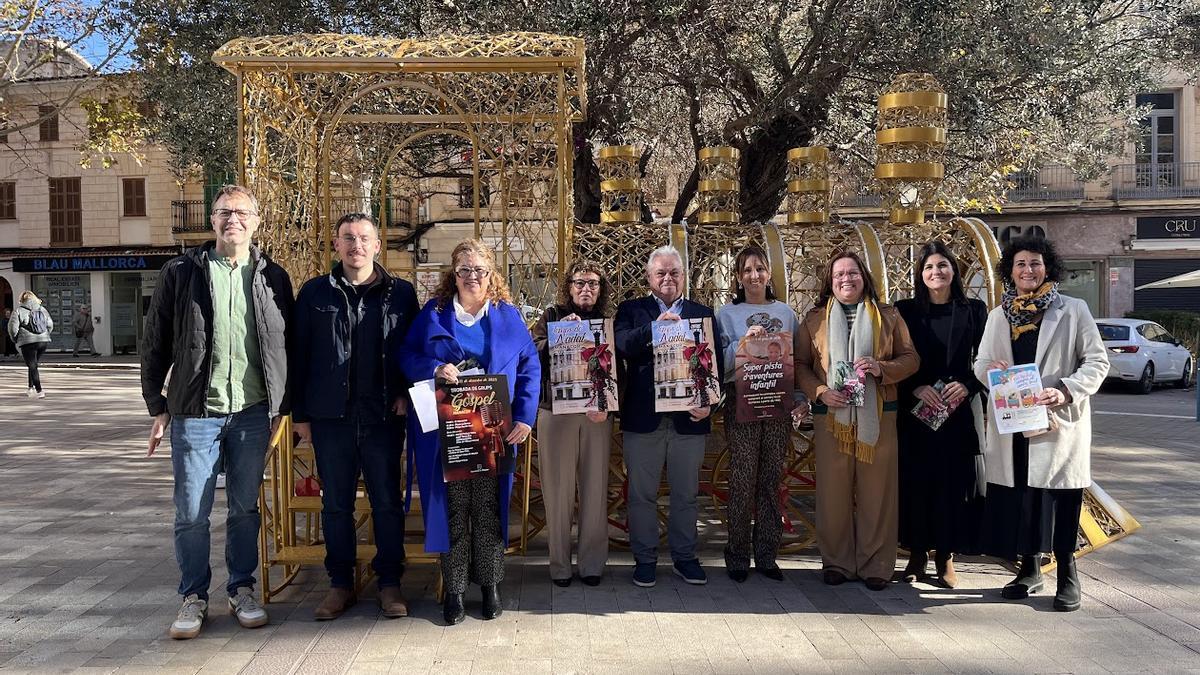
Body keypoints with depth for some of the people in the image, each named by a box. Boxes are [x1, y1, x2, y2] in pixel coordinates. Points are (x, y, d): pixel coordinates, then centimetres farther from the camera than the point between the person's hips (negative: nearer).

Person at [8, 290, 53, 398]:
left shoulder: (19, 311, -3)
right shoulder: (42, 309, 11)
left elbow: (13, 327, -7)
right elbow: (50, 324, 12)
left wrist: (16, 339, 7)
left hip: (28, 342, -5)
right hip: (43, 341, 5)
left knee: (32, 367, -2)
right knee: (33, 365, 20)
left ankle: (39, 391, -11)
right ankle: (31, 388, 24)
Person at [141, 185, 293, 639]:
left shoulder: (273, 278, 6)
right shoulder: (181, 272, 2)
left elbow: (287, 347, 9)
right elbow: (155, 343, 4)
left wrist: (283, 408, 5)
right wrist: (158, 408, 2)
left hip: (253, 413, 1)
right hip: (195, 413, -1)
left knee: (245, 508, 10)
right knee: (191, 513, 5)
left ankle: (242, 589, 25)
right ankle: (194, 597, 21)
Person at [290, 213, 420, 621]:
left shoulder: (400, 293, 4)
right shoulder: (315, 293, 5)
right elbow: (297, 354, 6)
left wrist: (405, 393, -4)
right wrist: (299, 413, 3)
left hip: (383, 417, -1)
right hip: (331, 417, 1)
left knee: (388, 502, 6)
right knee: (335, 505, 9)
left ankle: (390, 583, 18)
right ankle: (340, 584, 22)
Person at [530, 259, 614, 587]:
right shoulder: (553, 316, 8)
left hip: (597, 415, 1)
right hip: (556, 411, -1)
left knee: (595, 490, 2)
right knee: (558, 490, 2)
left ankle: (592, 563, 13)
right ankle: (560, 564, 12)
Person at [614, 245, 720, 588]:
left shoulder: (703, 313, 10)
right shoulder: (631, 310, 5)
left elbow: (715, 363, 3)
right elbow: (620, 347, -13)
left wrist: (708, 403, -12)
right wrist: (654, 327, -26)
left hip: (689, 417, 1)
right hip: (643, 417, -1)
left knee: (686, 494, 11)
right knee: (642, 494, 8)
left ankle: (684, 557, 26)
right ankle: (644, 559, 21)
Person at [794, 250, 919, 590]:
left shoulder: (888, 316, 8)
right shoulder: (815, 319, 8)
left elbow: (910, 358, 8)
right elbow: (800, 364, 7)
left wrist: (881, 368, -11)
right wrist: (820, 391, -10)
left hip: (878, 416, 0)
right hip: (831, 416, 0)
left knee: (876, 492, 2)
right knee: (834, 492, 3)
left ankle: (875, 565, 14)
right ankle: (836, 562, 16)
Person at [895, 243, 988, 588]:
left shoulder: (974, 310, 5)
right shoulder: (906, 310, 3)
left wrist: (966, 385, -12)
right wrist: (917, 389, -13)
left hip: (959, 411, 0)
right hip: (915, 412, 0)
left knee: (954, 482, 2)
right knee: (916, 482, 2)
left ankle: (945, 557, 14)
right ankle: (917, 554, 15)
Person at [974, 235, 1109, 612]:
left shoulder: (1073, 311, 0)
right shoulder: (998, 315, 12)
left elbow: (1097, 362, -2)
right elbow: (981, 364, 14)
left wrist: (1065, 390, -18)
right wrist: (991, 370, -9)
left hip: (1058, 421, -3)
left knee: (1062, 501, 0)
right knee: (1018, 499, 7)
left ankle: (1067, 576, 16)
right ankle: (1029, 570, 24)